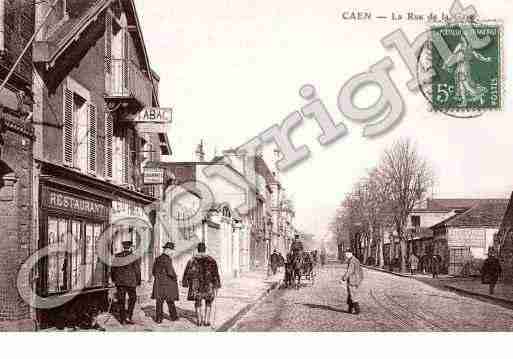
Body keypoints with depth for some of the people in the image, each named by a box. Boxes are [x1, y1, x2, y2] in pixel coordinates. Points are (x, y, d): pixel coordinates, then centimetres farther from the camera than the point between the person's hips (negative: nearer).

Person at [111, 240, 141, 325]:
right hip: (130, 281, -3)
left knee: (121, 300, 9)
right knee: (132, 298, 13)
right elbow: (137, 270, -9)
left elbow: (112, 270, 10)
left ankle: (122, 319, 12)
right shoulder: (133, 257, -9)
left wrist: (114, 280, 24)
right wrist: (138, 281, 3)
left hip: (119, 282, 4)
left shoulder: (116, 257, 3)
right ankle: (129, 316, 5)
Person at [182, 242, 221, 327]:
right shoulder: (211, 260, -5)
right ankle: (206, 321, 8)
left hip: (196, 284, 1)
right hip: (208, 285, -1)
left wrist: (185, 283, 9)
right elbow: (215, 273, -6)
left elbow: (187, 273, 0)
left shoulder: (192, 260, -2)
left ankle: (199, 321, 13)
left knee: (198, 302, 13)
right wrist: (217, 285, 1)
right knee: (208, 302, 13)